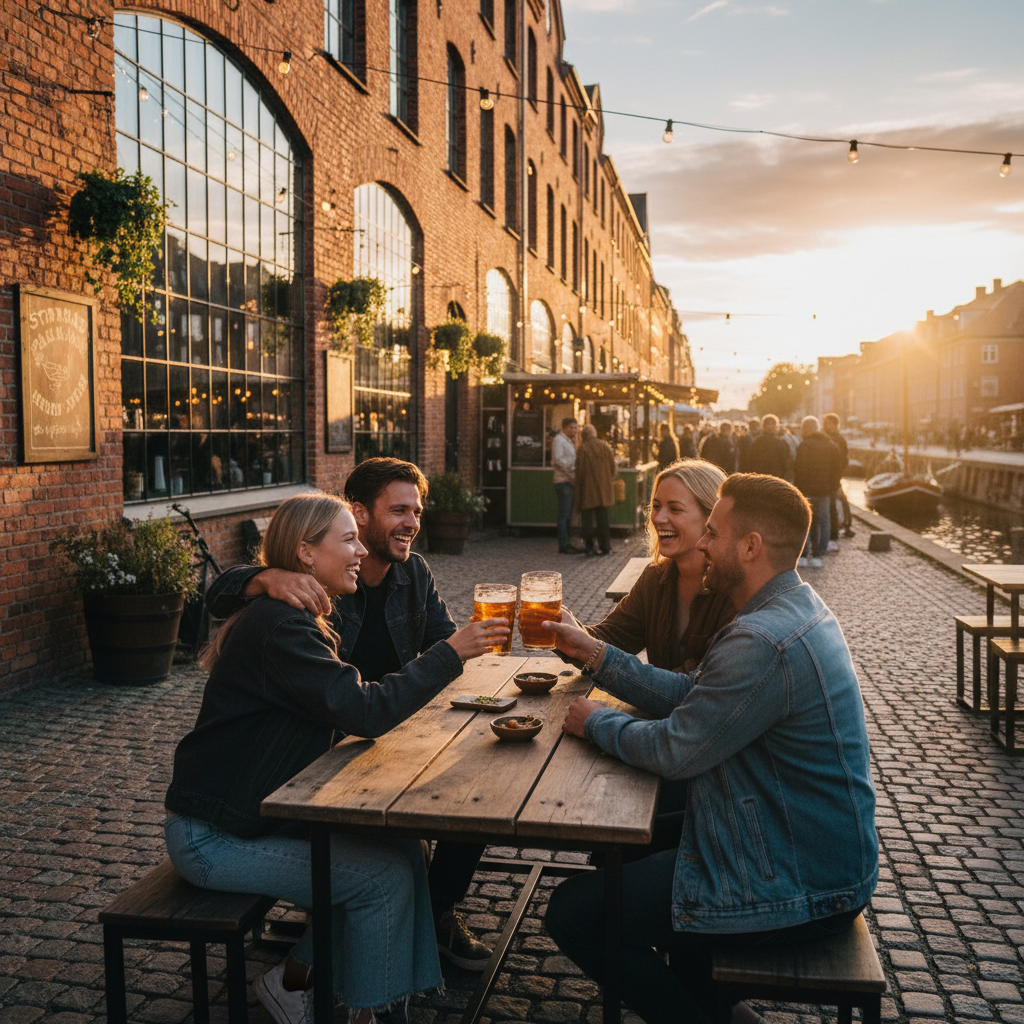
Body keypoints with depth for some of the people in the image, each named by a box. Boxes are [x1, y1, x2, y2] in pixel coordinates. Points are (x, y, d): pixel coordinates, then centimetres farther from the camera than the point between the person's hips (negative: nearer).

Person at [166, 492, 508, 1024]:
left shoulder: (297, 619, 11)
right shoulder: (279, 626, -23)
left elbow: (348, 702, 8)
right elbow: (364, 711, -29)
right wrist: (450, 653, -24)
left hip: (259, 811, 10)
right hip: (212, 836, -10)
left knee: (400, 848, -1)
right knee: (386, 876, -14)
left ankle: (296, 975, 12)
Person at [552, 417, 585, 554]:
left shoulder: (570, 440, 21)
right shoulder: (559, 440, -9)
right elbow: (558, 460, -18)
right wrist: (571, 474, -17)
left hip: (570, 481, 10)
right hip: (563, 481, -10)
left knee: (567, 515, 13)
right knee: (563, 515, -7)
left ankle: (566, 543, 18)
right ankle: (563, 545, -5)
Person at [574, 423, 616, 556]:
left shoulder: (582, 449, -11)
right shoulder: (605, 446, 4)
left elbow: (580, 471, -11)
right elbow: (613, 467, 7)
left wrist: (579, 488, -2)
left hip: (588, 490, -4)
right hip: (604, 490, 4)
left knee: (587, 519, 4)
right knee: (603, 518, 11)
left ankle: (589, 546, 4)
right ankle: (605, 546, 12)